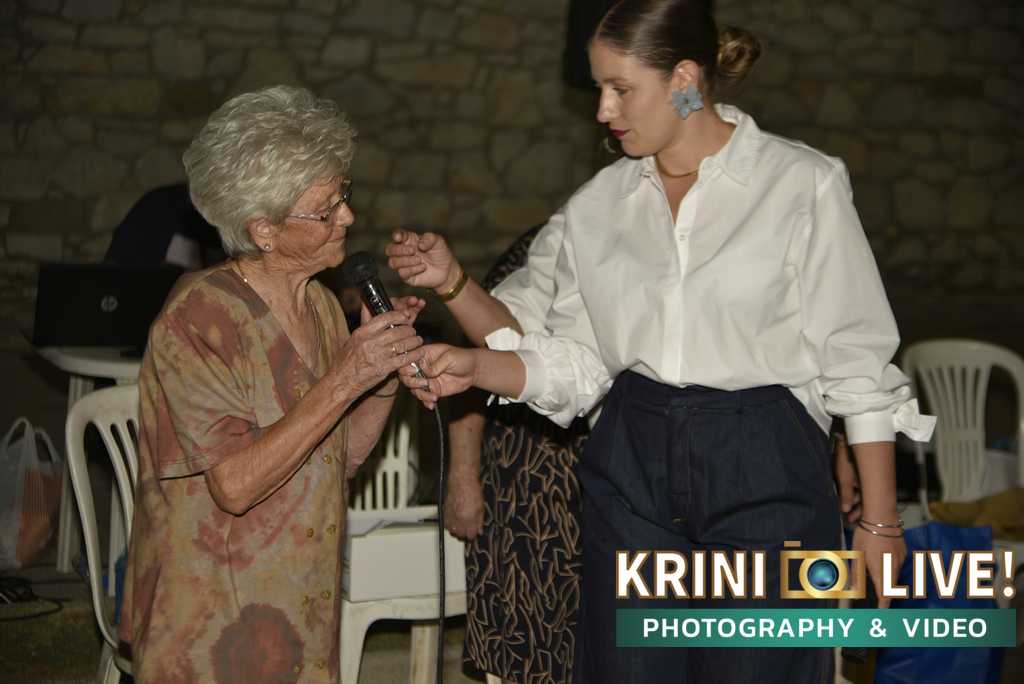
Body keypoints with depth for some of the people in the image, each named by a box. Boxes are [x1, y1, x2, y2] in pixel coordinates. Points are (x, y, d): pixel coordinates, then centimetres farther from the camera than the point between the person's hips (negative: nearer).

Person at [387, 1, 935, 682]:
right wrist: (476, 365, -10)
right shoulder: (597, 206, 7)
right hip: (630, 477, 4)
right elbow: (571, 368, 8)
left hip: (765, 477, -4)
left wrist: (879, 521, -4)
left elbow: (857, 364, -4)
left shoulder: (804, 184, -5)